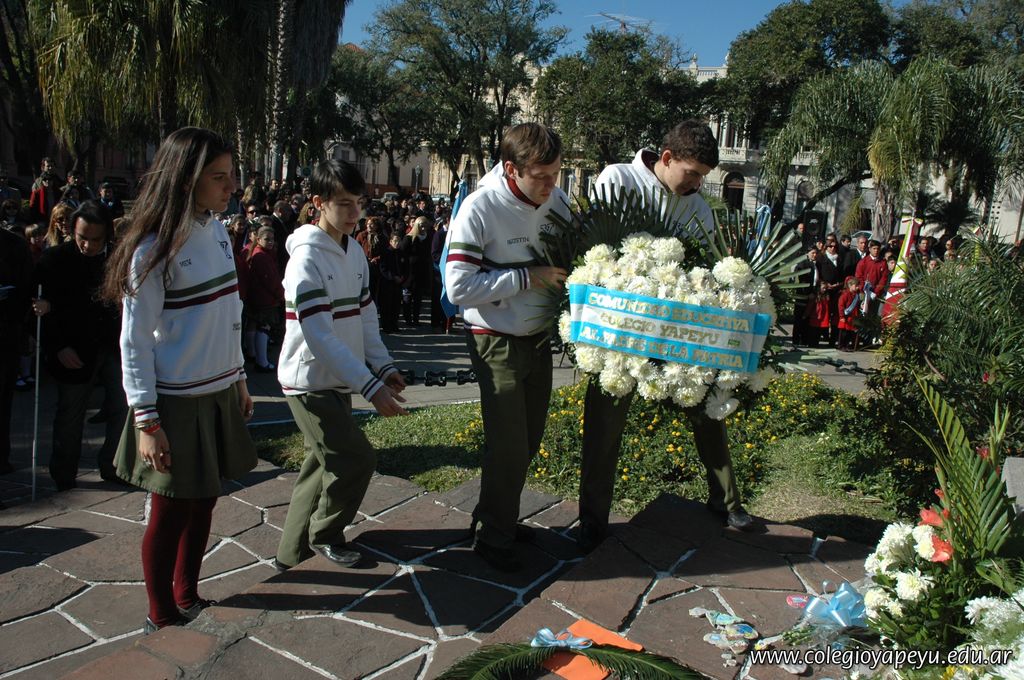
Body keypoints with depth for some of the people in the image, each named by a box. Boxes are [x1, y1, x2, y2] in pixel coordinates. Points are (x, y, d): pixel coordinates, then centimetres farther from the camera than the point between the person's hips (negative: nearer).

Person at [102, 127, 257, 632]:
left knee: (203, 501, 16)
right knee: (171, 513, 7)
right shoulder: (154, 249, -16)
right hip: (176, 402, -6)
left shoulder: (217, 232, 4)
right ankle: (162, 617, 27)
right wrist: (146, 421, -15)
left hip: (219, 394, 6)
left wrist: (238, 378, 16)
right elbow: (135, 341, -14)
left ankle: (187, 598, 35)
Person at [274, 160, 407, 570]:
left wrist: (384, 366, -1)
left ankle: (293, 551, 32)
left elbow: (365, 316, 10)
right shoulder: (306, 258, -20)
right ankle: (324, 535, 17)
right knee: (357, 459, -8)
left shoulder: (354, 251, 6)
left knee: (323, 465, 15)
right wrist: (371, 387, -29)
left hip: (338, 381, 8)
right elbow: (320, 338, -26)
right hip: (310, 382, -8)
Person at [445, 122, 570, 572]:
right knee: (508, 447, -1)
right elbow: (458, 286, -25)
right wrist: (527, 277, -25)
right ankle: (494, 538, 20)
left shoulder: (555, 198, -2)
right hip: (498, 342, -7)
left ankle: (499, 517, 38)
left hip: (539, 336, 7)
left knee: (529, 440, 17)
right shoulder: (480, 209, -21)